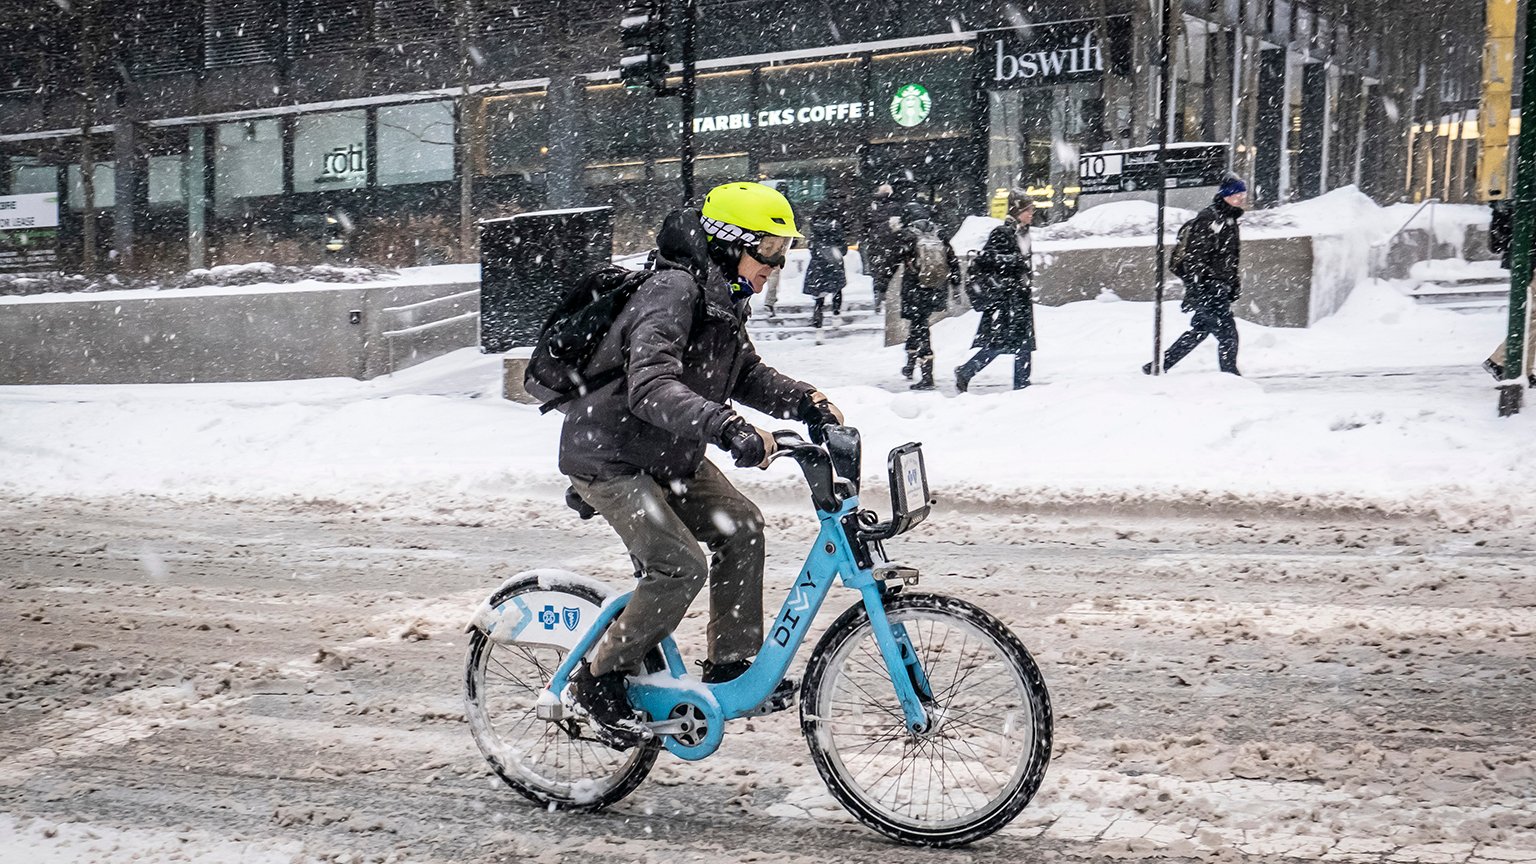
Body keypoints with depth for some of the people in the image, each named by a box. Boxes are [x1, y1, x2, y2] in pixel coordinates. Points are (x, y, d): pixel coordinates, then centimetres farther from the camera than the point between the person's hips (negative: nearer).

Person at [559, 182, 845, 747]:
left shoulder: (722, 299, 6)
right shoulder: (672, 293, -26)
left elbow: (747, 375, 14)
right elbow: (651, 386, -40)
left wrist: (805, 401, -4)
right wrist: (727, 428, -53)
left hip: (669, 456, 10)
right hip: (609, 457, -10)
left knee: (740, 527, 0)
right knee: (681, 566, -19)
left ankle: (734, 664, 9)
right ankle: (600, 680, -3)